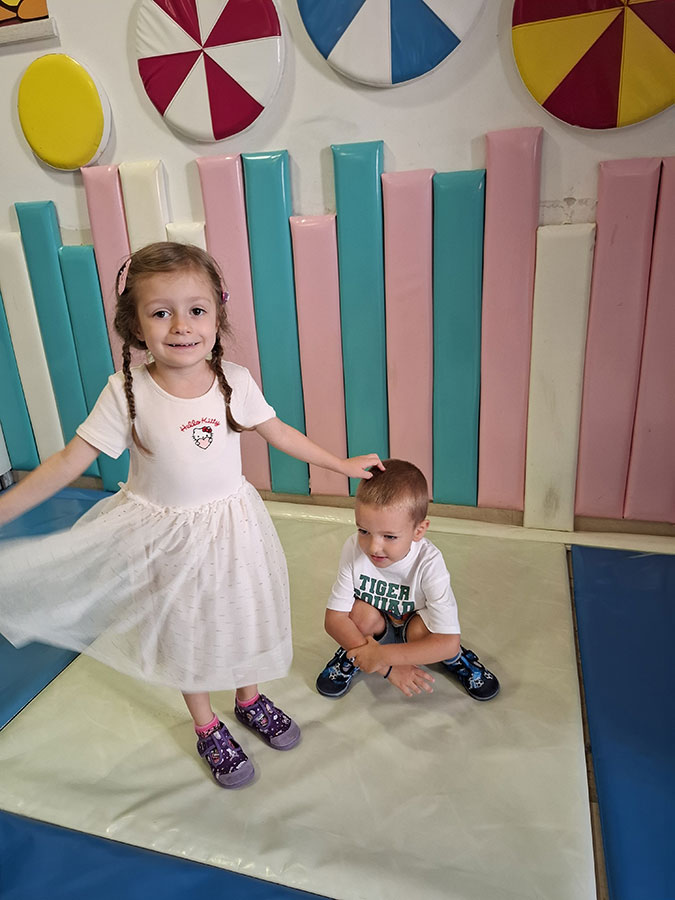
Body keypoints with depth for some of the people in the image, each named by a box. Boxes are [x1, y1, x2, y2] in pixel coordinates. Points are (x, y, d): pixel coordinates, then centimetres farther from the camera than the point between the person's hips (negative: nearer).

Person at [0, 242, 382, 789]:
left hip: (231, 527, 2)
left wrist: (342, 465, 8)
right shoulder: (127, 393, -20)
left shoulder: (234, 381, -14)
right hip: (166, 538, -1)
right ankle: (207, 728, 45)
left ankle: (250, 700, 52)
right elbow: (69, 462, -14)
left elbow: (279, 433, 0)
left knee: (242, 616, 21)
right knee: (184, 634, 18)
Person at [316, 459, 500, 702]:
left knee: (420, 628, -33)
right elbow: (334, 618, -24)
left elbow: (448, 642, -34)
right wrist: (388, 667, -32)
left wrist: (383, 655, -39)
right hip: (373, 629, 1)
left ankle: (454, 659, 2)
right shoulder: (354, 549, -27)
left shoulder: (428, 563, -32)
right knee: (361, 611, -30)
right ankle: (353, 655, 4)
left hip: (412, 631, -1)